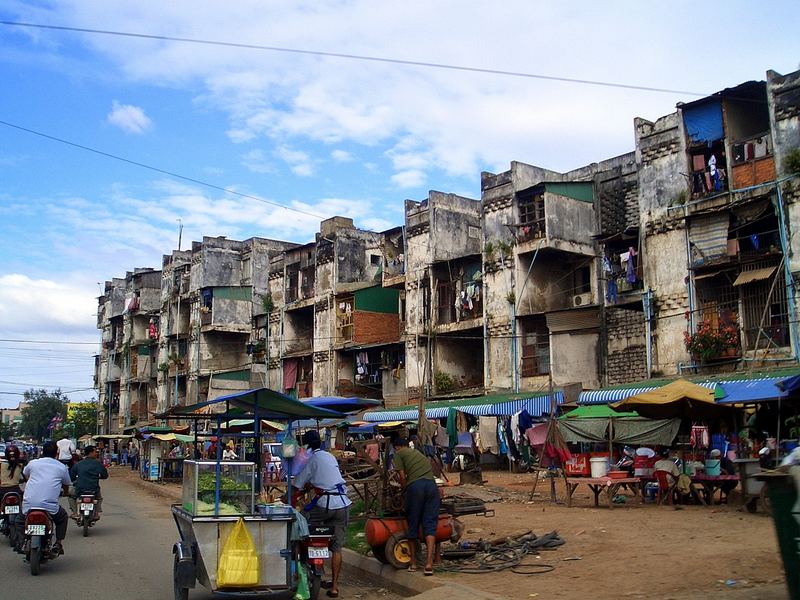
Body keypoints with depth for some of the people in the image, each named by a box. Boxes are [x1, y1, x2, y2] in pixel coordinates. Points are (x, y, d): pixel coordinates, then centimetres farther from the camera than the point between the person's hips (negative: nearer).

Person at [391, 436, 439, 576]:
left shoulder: (399, 454, 16)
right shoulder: (418, 453, 33)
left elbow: (403, 477, 7)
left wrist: (406, 489, 24)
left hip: (415, 485, -4)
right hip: (432, 484, 4)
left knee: (413, 524, 10)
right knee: (430, 524, 4)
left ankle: (413, 562, 20)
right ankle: (429, 562, -8)